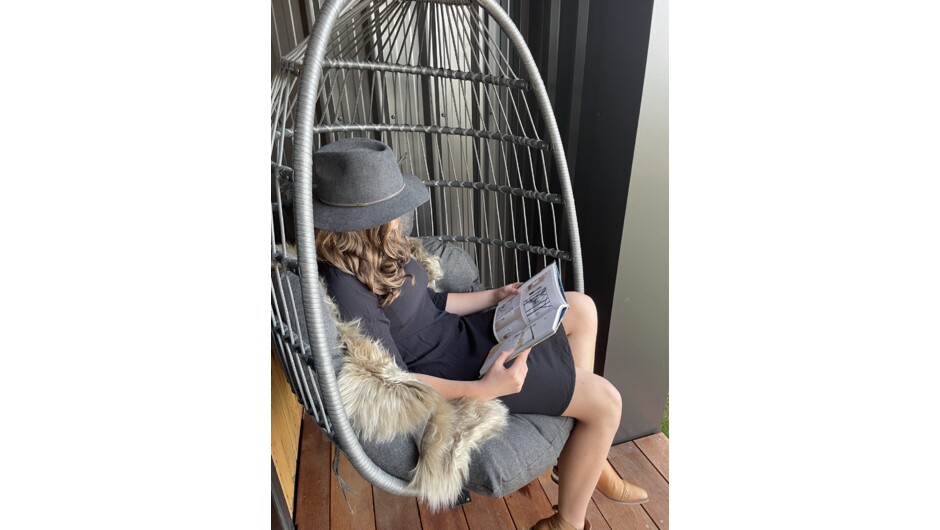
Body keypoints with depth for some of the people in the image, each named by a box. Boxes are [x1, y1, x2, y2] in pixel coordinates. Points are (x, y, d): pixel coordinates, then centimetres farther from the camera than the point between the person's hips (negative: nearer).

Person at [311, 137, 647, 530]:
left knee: (581, 309, 11)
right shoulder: (346, 287, -29)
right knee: (605, 402, -7)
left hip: (456, 332, 10)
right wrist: (482, 390, -30)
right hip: (449, 373, -10)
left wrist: (494, 296, 11)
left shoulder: (374, 253, -1)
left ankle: (585, 460, 20)